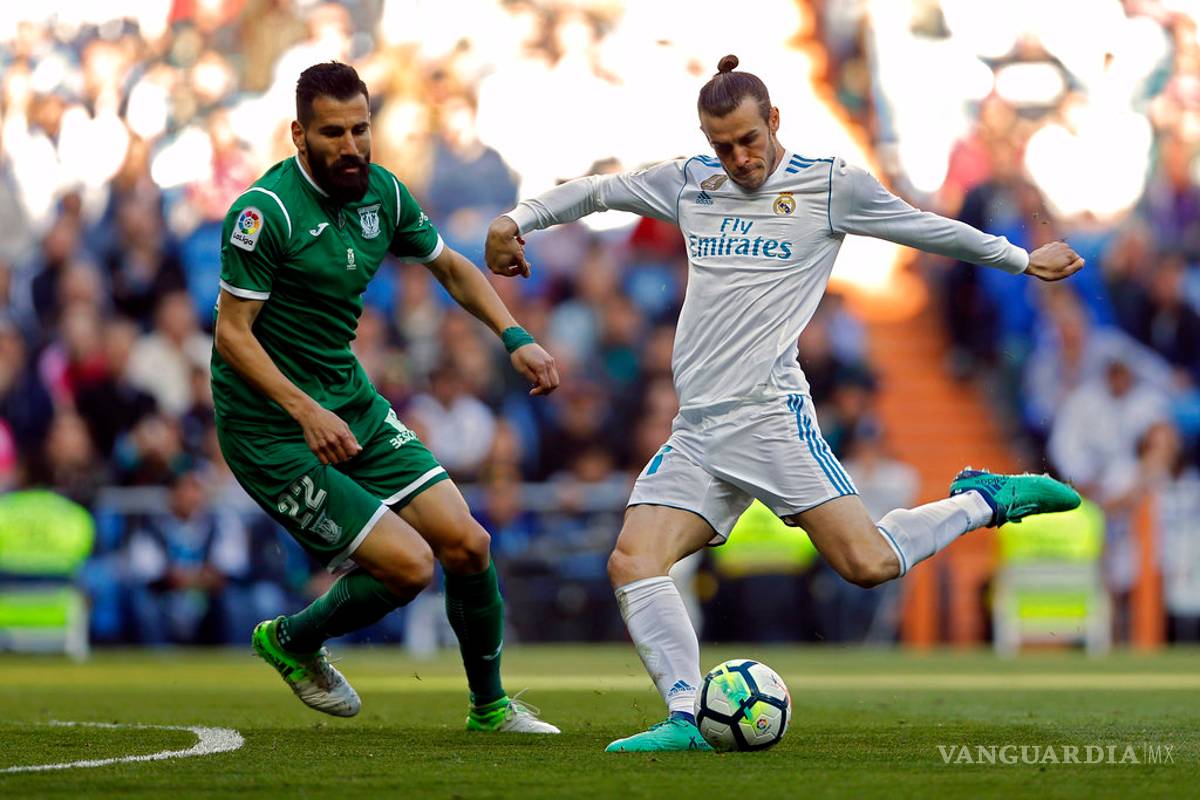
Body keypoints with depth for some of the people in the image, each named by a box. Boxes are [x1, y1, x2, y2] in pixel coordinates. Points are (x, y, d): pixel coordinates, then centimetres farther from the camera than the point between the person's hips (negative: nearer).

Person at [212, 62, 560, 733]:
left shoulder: (383, 192, 2)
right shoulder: (266, 211, -20)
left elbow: (451, 267, 19)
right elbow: (233, 334, -19)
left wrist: (515, 337, 4)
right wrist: (307, 412, -30)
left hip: (356, 406, 7)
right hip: (271, 428, -7)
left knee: (467, 543, -1)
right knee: (409, 565, -14)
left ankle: (490, 707, 20)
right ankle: (292, 641, 14)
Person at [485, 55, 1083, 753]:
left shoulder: (830, 185, 3)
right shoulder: (689, 183, 15)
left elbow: (930, 230, 14)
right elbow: (594, 191, 29)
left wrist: (1023, 259, 21)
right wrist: (518, 220, 19)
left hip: (768, 411, -5)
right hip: (695, 430, 5)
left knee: (868, 564, -16)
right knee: (632, 563, -15)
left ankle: (984, 500, 9)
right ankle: (687, 718, -20)